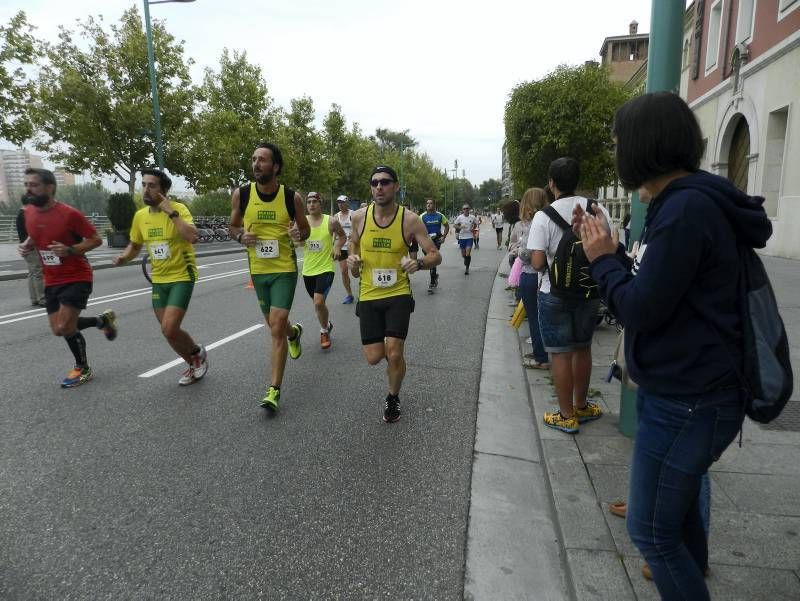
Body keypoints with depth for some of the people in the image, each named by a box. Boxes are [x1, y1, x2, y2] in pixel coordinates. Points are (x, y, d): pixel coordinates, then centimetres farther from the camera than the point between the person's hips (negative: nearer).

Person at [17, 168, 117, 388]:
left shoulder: (69, 213, -18)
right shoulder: (29, 212, 2)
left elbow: (96, 239, -13)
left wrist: (70, 250, -26)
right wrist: (27, 245, 0)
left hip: (77, 278, -7)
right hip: (51, 281, 7)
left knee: (65, 328, -11)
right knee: (58, 329, 9)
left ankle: (83, 369, 13)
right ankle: (103, 320, 33)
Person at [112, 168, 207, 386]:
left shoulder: (179, 208, -14)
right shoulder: (140, 215, 4)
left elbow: (193, 237, -31)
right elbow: (135, 245, 17)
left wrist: (171, 212, -27)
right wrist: (124, 257, -3)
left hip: (182, 277, -6)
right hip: (159, 280, 7)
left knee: (169, 330, -16)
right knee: (168, 331, 10)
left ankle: (198, 353, 14)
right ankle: (194, 364, 32)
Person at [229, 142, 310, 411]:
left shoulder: (292, 197, -8)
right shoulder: (241, 194, -5)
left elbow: (306, 229, 6)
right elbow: (233, 226, 10)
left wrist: (298, 234, -18)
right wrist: (242, 236, -13)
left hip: (285, 270, -3)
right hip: (258, 270, 4)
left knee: (277, 327, -12)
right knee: (274, 324, 18)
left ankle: (274, 390, -2)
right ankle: (294, 332, 56)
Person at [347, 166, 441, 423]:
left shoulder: (410, 219, -10)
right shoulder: (360, 216, -3)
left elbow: (436, 255, -6)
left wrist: (419, 263, -27)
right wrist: (353, 259, -2)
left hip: (398, 294, -2)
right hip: (368, 295, 2)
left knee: (394, 353, -10)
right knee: (373, 358, 1)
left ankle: (393, 398, 20)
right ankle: (387, 347, 40)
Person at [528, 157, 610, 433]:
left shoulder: (544, 216, -14)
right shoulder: (599, 211, -4)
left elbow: (537, 263, -18)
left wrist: (549, 265, 3)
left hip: (555, 294, -4)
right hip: (590, 291, 4)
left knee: (560, 353, 6)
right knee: (582, 348, 19)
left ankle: (566, 416, 15)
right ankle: (581, 406, 35)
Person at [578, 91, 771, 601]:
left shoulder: (686, 208, -23)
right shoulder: (693, 200, 9)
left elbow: (641, 308, -23)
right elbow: (654, 290, 14)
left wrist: (602, 259, -8)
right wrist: (612, 252, 9)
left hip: (686, 400, -10)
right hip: (688, 390, 10)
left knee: (652, 529, 4)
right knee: (678, 507, 26)